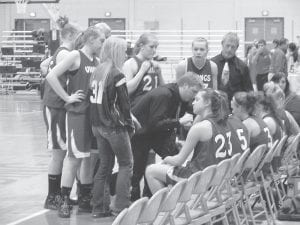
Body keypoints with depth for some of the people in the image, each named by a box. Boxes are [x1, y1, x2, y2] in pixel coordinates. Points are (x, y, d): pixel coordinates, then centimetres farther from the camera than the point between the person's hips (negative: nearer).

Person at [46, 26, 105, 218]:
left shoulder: (96, 61, 12)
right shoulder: (75, 56, -8)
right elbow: (51, 76, -15)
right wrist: (67, 98, -13)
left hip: (94, 113, 7)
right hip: (78, 113, -7)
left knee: (90, 155, 10)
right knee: (75, 156, -6)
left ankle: (85, 200, 19)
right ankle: (65, 201, 0)